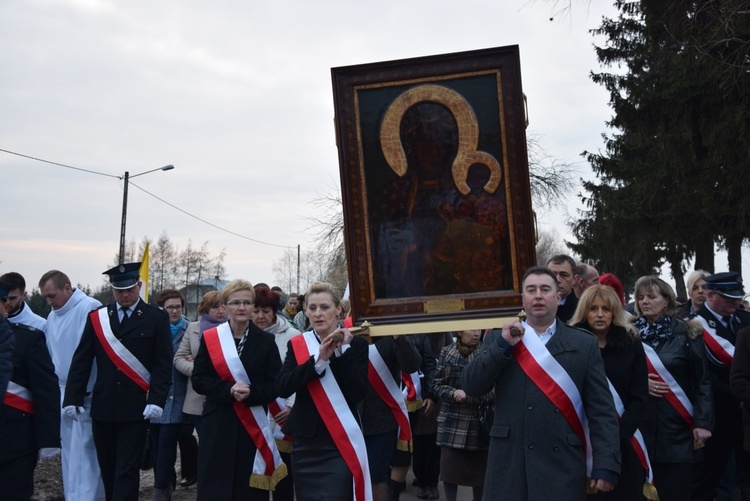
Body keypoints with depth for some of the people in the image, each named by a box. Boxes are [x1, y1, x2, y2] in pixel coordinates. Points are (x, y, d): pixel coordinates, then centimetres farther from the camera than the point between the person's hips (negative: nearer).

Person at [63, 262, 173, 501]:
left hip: (136, 408, -3)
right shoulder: (97, 318, 8)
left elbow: (163, 364, -5)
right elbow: (81, 361, 6)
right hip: (103, 407, 4)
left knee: (127, 471, -4)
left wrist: (157, 400, -15)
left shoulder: (156, 318, -1)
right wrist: (72, 398, -2)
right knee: (108, 470, 12)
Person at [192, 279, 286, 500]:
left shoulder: (266, 340, 1)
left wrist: (251, 392, -21)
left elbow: (275, 384, -2)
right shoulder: (209, 338, 2)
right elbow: (198, 380, -2)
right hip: (217, 424, 0)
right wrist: (228, 389, -18)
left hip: (254, 425, 0)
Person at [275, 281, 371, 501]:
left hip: (340, 445, -3)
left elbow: (357, 394, -13)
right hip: (305, 443, 3)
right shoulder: (297, 344, 4)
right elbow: (282, 388, -10)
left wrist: (344, 351, -17)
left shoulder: (356, 344, -2)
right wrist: (318, 360, -19)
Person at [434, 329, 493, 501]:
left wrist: (469, 396, -16)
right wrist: (453, 394, -13)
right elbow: (437, 385, 5)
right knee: (449, 468, 3)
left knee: (480, 469, 7)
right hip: (452, 423, 1)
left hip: (480, 423, -1)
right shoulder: (447, 352, 4)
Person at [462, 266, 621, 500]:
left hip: (563, 466, -1)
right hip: (509, 465, 1)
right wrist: (502, 344, -10)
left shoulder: (585, 344, 5)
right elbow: (471, 387, -1)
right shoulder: (497, 338, 8)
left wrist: (605, 465, -8)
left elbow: (602, 410, 0)